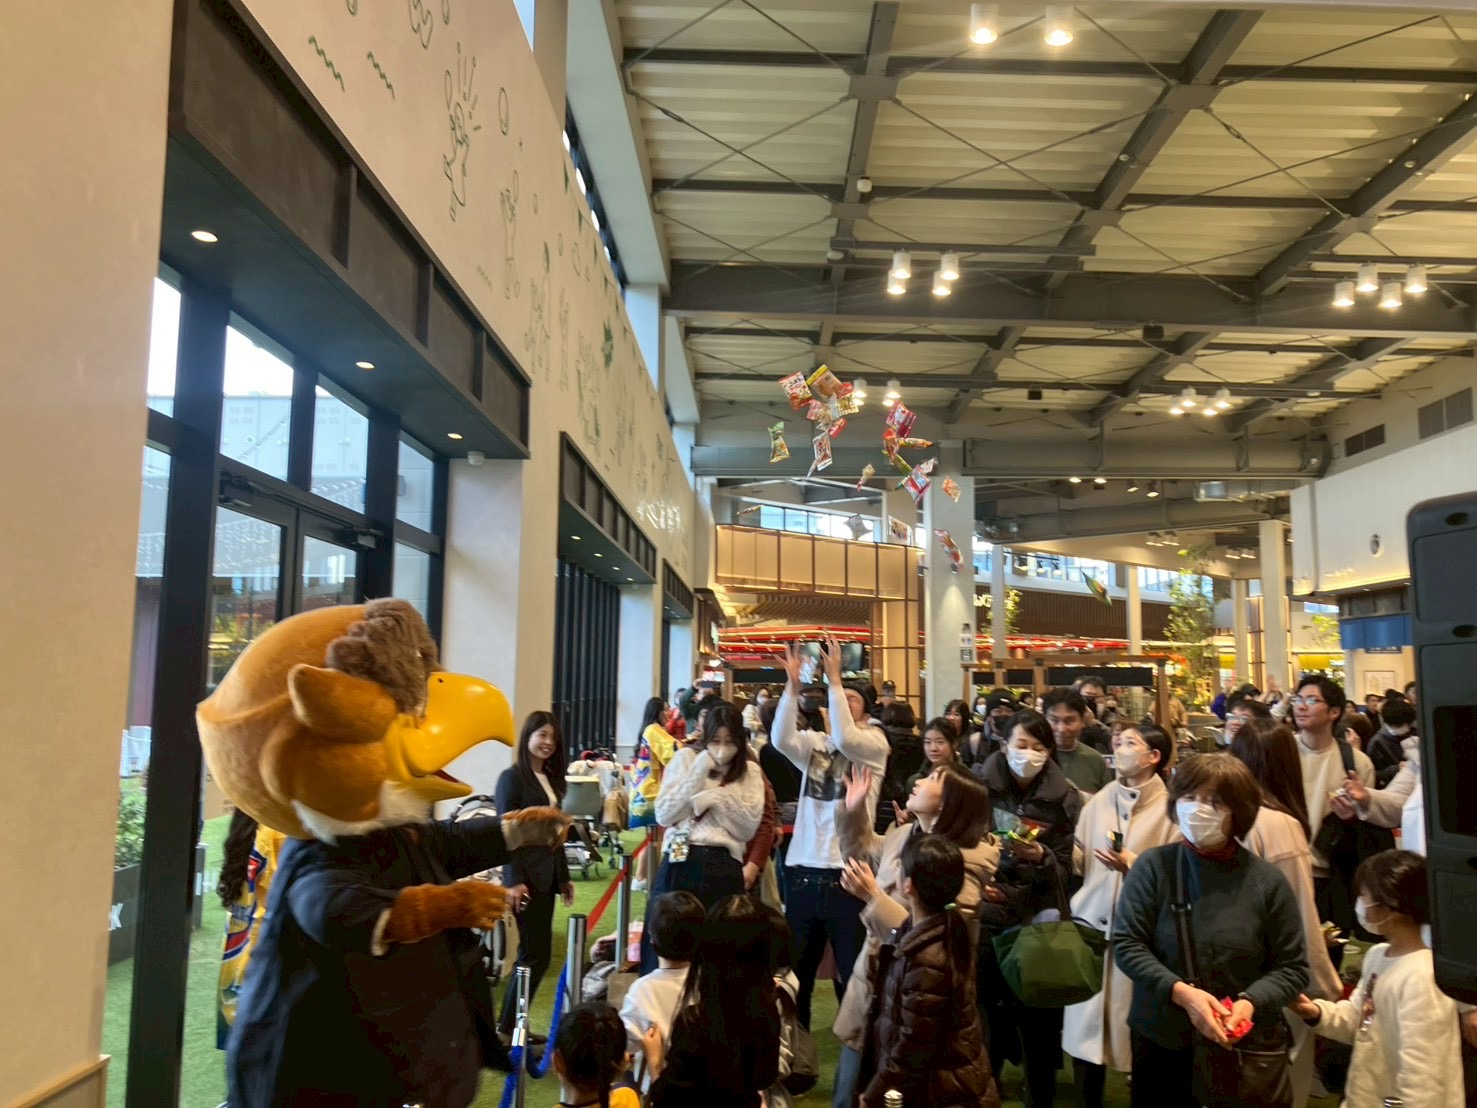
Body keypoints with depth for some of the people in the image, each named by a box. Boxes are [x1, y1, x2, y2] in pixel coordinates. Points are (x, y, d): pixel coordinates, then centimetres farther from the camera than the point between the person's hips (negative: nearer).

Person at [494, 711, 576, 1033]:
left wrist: (564, 876, 17)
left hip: (547, 875, 8)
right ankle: (507, 1027, 5)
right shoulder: (512, 777, -9)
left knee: (538, 953, 9)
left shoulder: (551, 779, 13)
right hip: (525, 875, -8)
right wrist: (514, 881, -21)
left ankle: (512, 1025, 18)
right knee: (535, 954, -7)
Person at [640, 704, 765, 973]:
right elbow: (664, 815, -3)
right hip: (680, 862, -1)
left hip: (724, 868, 1)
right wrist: (700, 772, -7)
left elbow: (748, 828, -2)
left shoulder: (749, 771, 9)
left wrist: (716, 795, -11)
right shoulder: (686, 758, 7)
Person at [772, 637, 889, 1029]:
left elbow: (844, 739, -23)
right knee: (794, 971, 15)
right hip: (802, 872, 4)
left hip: (847, 875, -4)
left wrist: (834, 679, -22)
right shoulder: (814, 742, 8)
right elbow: (781, 739, -13)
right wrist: (793, 686, -22)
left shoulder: (875, 742, -1)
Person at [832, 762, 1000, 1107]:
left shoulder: (962, 866, -22)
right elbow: (863, 854, 21)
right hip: (870, 983, 7)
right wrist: (853, 810, 8)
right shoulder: (902, 835, 0)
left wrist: (873, 897, -30)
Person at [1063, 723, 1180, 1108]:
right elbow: (1077, 859, 5)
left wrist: (1134, 865, -21)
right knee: (1084, 1026, 11)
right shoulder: (1100, 800, 7)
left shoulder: (1170, 808, -7)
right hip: (1091, 922, 4)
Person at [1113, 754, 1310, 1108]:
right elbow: (1126, 945, -10)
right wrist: (1181, 992, -23)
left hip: (1245, 1048, 0)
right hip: (1160, 1041, 0)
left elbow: (1292, 967, -1)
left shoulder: (1267, 880, -6)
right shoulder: (1153, 866, -8)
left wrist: (1251, 1001, -19)